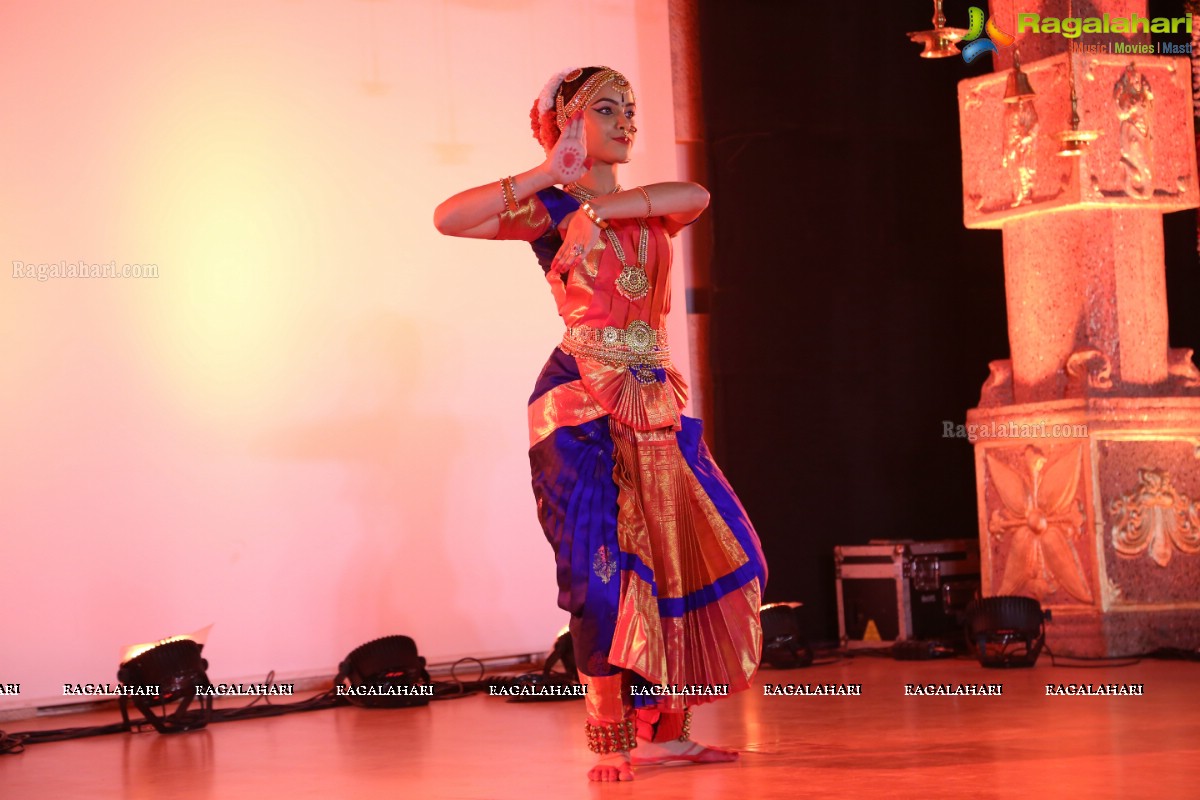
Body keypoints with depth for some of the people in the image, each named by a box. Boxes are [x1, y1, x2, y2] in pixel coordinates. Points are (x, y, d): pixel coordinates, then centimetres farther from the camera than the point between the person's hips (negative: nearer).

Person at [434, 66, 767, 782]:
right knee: (604, 567, -9)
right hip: (584, 407, -6)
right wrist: (546, 175, -11)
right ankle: (613, 741, -3)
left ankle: (664, 729, 12)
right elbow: (449, 218, -13)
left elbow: (696, 196, -7)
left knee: (682, 555, 4)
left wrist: (603, 206, -15)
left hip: (654, 406, 6)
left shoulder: (649, 212, 17)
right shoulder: (551, 209, 3)